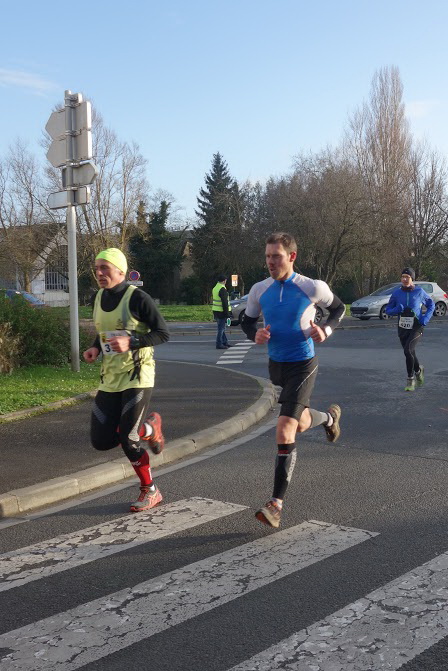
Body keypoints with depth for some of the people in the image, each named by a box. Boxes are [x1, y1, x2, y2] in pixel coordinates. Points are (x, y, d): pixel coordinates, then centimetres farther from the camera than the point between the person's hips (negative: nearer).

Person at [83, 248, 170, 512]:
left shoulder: (137, 298, -12)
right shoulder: (99, 298, 9)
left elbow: (163, 333, -12)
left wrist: (131, 342, -24)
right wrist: (95, 349, 2)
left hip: (137, 376, -7)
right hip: (110, 379, 7)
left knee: (127, 439, -11)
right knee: (101, 441, 2)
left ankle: (150, 491, 14)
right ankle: (149, 426, 28)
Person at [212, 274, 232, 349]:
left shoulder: (215, 288, 14)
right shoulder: (222, 289, -16)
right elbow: (224, 302, -19)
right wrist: (227, 313, -17)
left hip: (216, 311, 10)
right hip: (221, 312, -10)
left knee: (221, 328, 17)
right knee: (221, 328, -5)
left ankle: (225, 342, 25)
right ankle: (219, 344, -3)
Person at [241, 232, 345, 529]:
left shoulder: (313, 288, -12)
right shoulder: (260, 290, -2)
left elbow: (339, 308, 6)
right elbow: (248, 321, 12)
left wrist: (326, 329, -14)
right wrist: (255, 334, -11)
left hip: (303, 365, -5)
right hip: (276, 364, 5)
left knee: (285, 433, -16)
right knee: (301, 424, 23)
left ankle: (277, 504, -9)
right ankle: (330, 417, 60)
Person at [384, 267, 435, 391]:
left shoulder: (419, 292, -6)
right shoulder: (396, 293, -2)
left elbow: (431, 304, 9)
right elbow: (388, 310, 5)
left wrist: (426, 318, -7)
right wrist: (396, 310, -17)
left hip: (417, 328, -3)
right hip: (403, 329, 3)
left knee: (408, 350, -23)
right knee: (410, 353, 14)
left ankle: (410, 379, -7)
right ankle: (418, 370, 46)